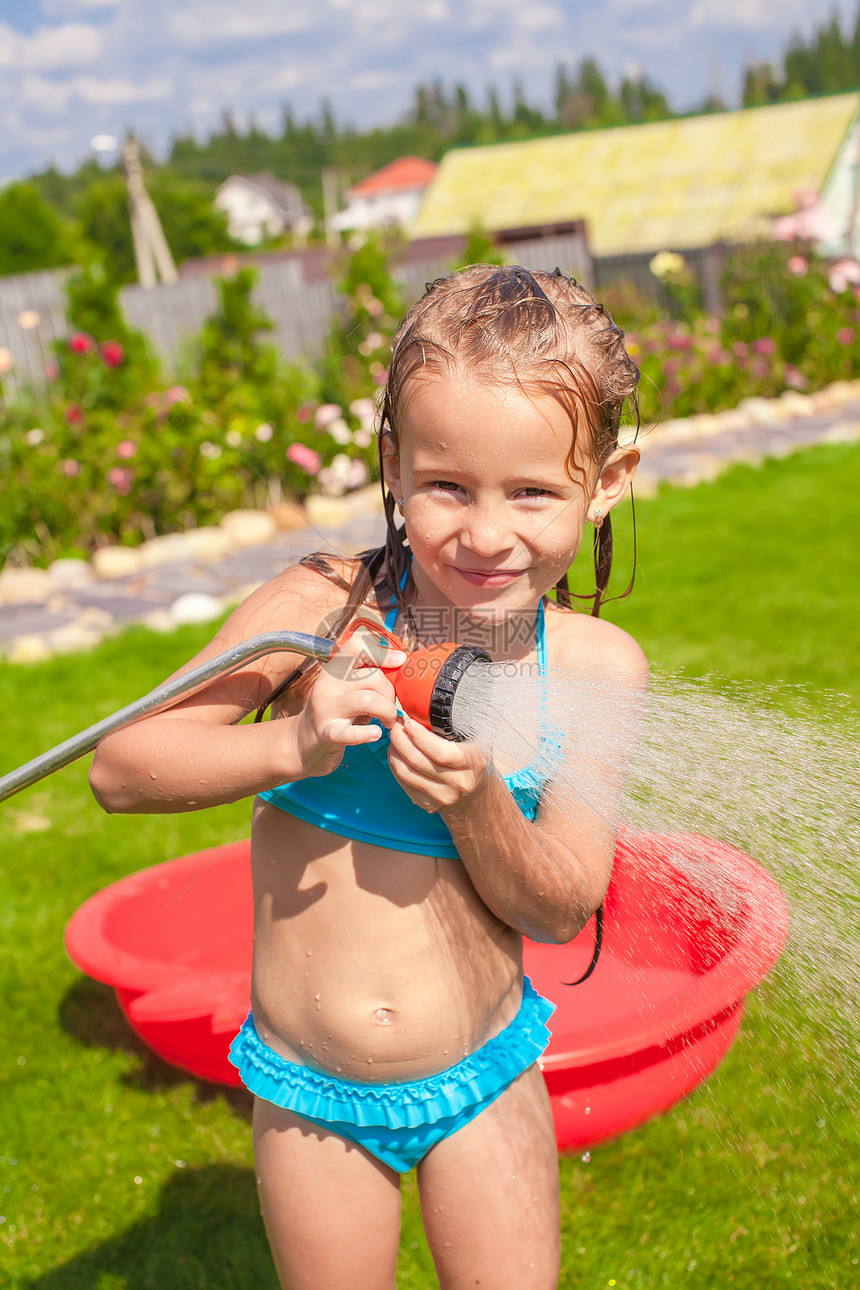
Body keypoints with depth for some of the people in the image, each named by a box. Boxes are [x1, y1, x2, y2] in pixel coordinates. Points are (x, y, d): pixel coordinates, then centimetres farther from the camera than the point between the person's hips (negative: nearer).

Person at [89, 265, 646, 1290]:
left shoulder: (596, 666, -12)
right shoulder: (322, 608, -18)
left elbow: (560, 909, -10)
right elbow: (119, 770, -15)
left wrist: (477, 802, -29)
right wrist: (289, 745, -31)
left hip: (483, 1080, 1)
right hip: (308, 1089, 0)